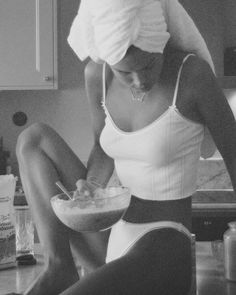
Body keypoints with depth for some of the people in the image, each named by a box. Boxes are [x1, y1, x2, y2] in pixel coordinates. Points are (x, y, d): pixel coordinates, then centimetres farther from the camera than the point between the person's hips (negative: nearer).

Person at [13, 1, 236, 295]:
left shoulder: (191, 72, -16)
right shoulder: (96, 75, -2)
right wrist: (89, 189, -6)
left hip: (164, 247, -7)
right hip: (114, 235, 7)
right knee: (34, 137, 1)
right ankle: (59, 266, -9)